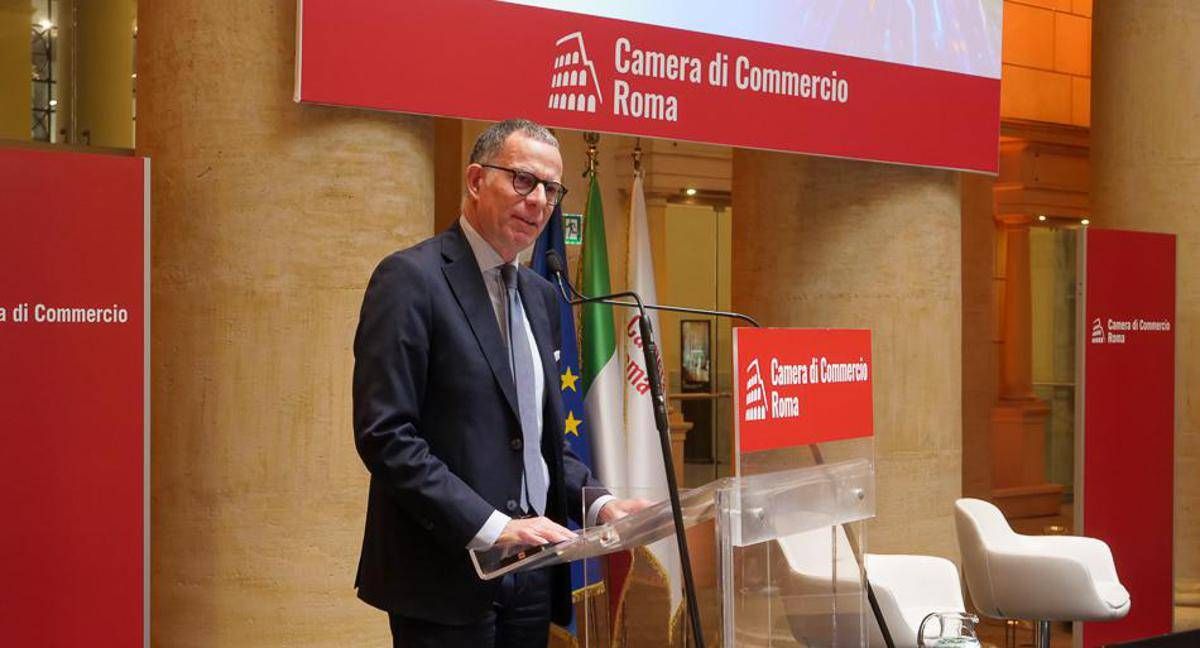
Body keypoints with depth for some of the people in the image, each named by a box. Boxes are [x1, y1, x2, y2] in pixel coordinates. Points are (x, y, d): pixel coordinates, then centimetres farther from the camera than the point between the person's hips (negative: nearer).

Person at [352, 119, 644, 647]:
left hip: (531, 575, 7)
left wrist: (597, 502, 4)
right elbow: (384, 435, -17)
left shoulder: (541, 295, 15)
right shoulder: (411, 278, -9)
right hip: (446, 574, -7)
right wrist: (491, 527, -22)